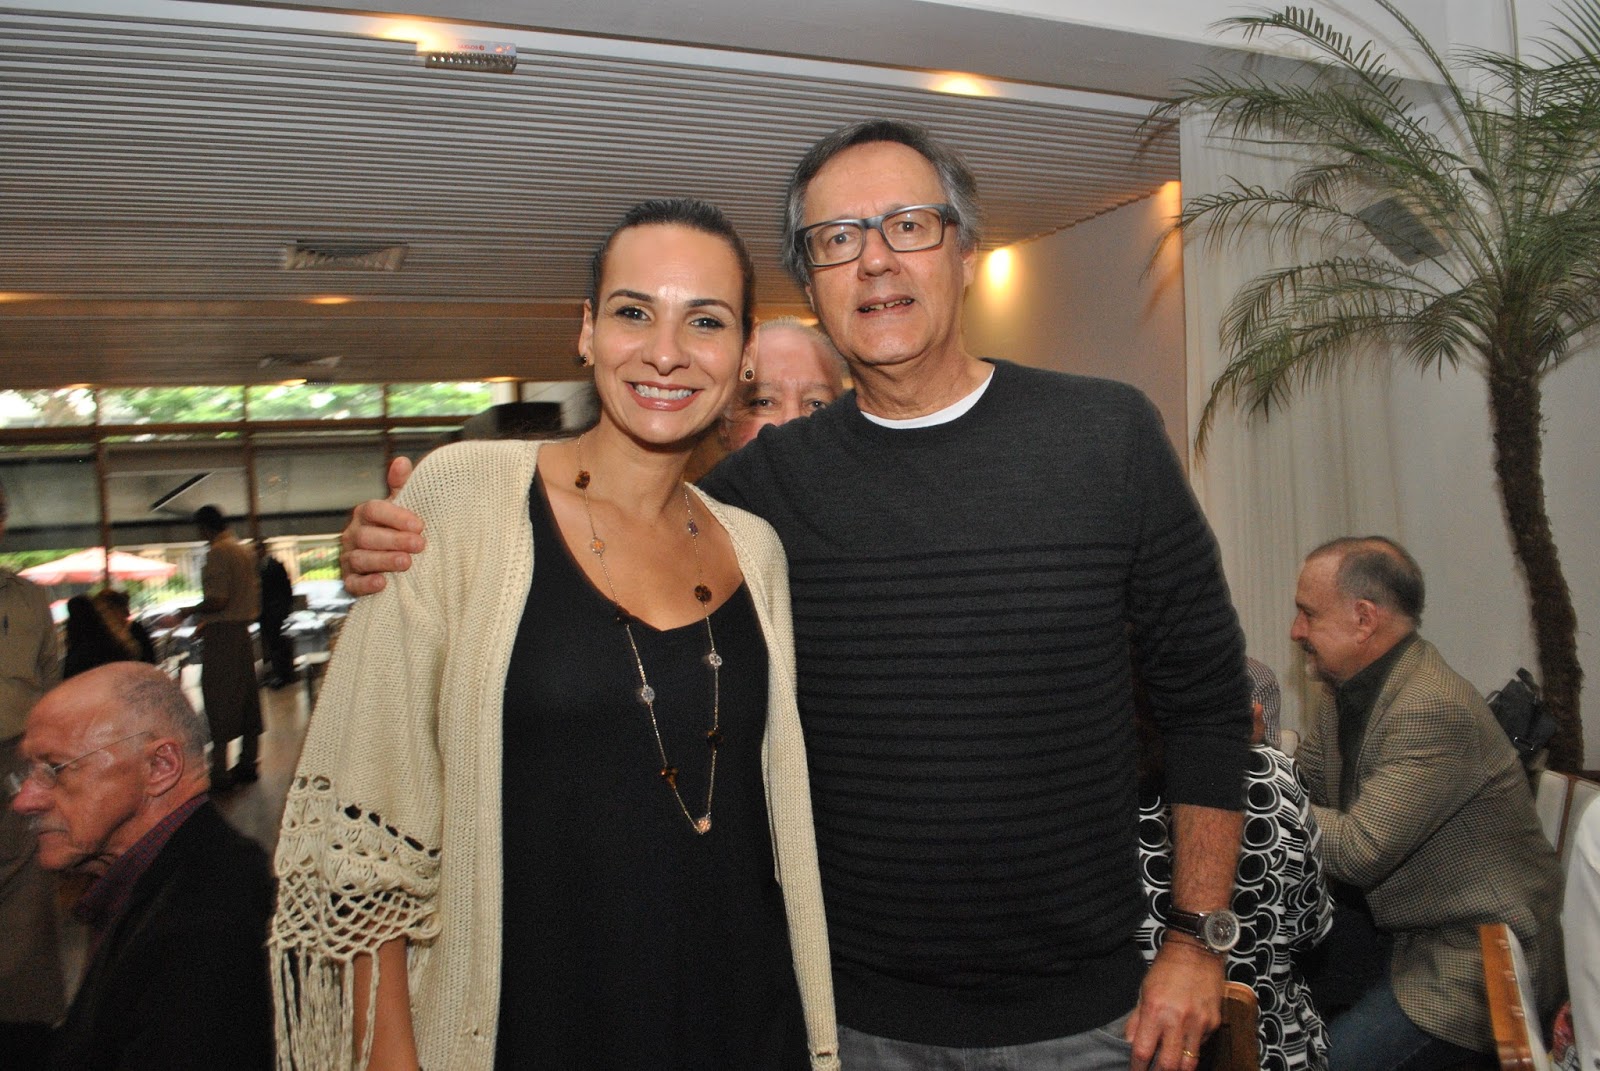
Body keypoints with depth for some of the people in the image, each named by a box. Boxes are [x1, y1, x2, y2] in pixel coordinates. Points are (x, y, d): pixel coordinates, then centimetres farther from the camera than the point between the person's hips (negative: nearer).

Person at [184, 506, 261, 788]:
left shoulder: (217, 552, -14)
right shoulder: (245, 551, 14)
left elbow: (218, 600, -22)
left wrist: (188, 611, -5)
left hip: (221, 634, -9)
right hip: (244, 632, 9)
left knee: (218, 703, -4)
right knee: (246, 699, 12)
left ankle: (219, 772, -1)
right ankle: (248, 763, 19)